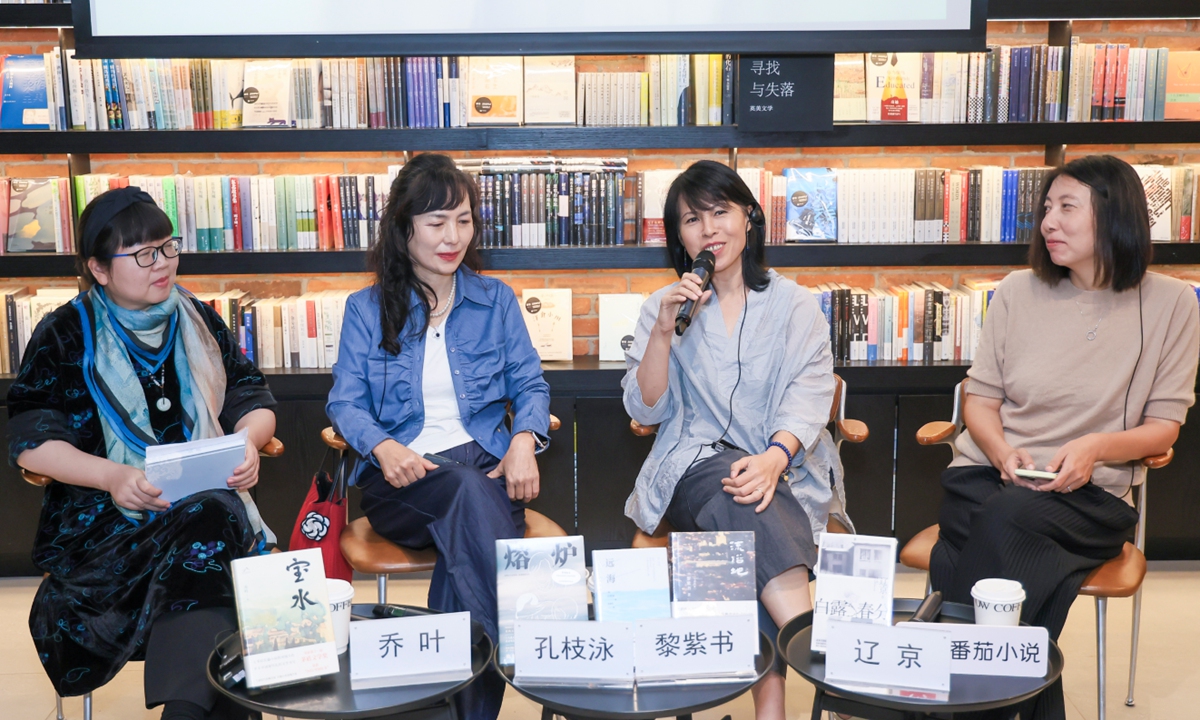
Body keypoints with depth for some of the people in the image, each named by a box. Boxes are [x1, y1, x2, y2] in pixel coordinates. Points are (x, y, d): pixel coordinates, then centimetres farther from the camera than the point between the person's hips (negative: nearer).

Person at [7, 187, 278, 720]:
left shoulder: (199, 320, 15)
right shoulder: (65, 336, 5)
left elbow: (253, 401, 16)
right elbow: (30, 443, -1)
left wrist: (248, 441, -9)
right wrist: (112, 476, -19)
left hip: (209, 497, 3)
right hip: (104, 515, -3)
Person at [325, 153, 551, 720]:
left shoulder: (495, 299, 15)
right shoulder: (366, 309, 10)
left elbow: (529, 385, 12)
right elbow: (345, 402, 3)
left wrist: (525, 439, -11)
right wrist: (382, 446, -20)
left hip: (484, 462, 1)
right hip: (401, 478, -1)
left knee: (463, 537, -35)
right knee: (471, 492, -37)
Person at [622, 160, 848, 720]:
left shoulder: (792, 303, 10)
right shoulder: (663, 307, 13)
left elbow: (808, 394, -5)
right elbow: (645, 410, 5)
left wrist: (775, 457, -25)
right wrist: (664, 332, -9)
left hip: (785, 469, 0)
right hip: (695, 468, 0)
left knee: (754, 491, -34)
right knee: (738, 489, -34)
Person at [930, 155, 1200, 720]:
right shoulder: (1018, 292, 7)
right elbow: (980, 399, 9)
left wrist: (1096, 446, -16)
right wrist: (1003, 452, -13)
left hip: (1089, 493, -1)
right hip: (988, 477, 2)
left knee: (1007, 520, -35)